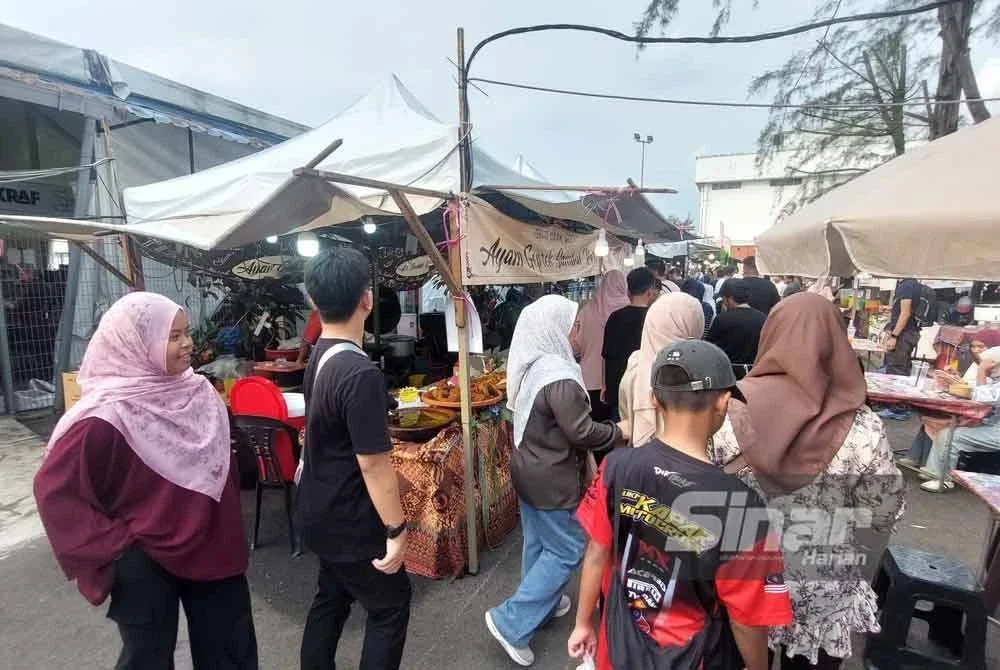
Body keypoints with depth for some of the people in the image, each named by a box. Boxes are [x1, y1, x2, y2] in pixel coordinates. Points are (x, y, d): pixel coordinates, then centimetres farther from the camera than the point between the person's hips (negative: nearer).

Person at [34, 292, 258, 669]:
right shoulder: (107, 416, -21)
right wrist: (114, 544, -14)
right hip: (144, 562, -5)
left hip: (210, 548, 5)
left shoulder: (198, 392, -4)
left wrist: (227, 526, 10)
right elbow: (54, 491, -15)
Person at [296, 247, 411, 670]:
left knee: (331, 596, 25)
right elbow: (373, 463, -27)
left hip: (319, 512, 8)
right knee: (390, 606, 11)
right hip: (349, 521, -8)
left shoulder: (318, 356, 0)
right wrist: (396, 530, -17)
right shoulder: (361, 373, -30)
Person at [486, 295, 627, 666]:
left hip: (528, 468, 9)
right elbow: (582, 432, -23)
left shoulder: (529, 366, 2)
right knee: (567, 550, 7)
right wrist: (619, 431, -7)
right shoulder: (559, 376, -27)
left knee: (537, 542, 22)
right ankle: (511, 621, 10)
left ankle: (541, 604, 40)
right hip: (553, 479, -9)